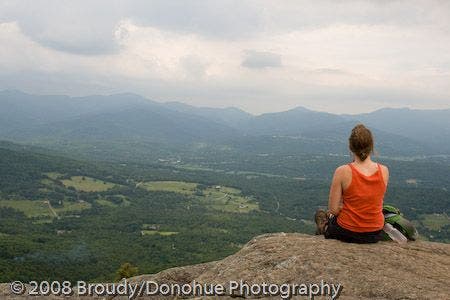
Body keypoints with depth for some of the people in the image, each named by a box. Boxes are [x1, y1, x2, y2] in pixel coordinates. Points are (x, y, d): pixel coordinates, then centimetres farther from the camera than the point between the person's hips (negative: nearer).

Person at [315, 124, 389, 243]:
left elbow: (333, 209, -17)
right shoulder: (384, 171, -10)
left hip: (347, 233, -4)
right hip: (375, 234, 4)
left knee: (320, 214, 29)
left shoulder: (342, 172, -22)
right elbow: (374, 201, 5)